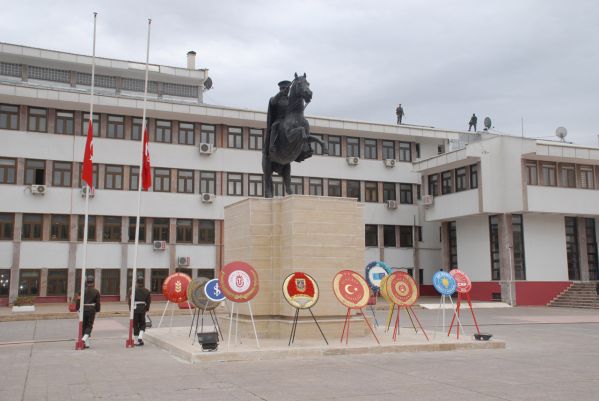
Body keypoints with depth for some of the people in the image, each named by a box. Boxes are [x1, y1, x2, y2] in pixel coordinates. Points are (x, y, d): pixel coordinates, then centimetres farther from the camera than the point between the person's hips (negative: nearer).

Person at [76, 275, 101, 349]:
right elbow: (98, 303, 3)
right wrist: (97, 310, 14)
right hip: (92, 310, 0)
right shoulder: (96, 292, 0)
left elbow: (79, 301, -3)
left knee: (84, 326, 10)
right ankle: (84, 338, -18)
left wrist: (77, 309, 7)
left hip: (84, 310, 0)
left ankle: (87, 343, 11)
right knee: (89, 326, 8)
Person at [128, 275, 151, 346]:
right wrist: (147, 309, 14)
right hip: (143, 309, 2)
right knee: (142, 324, 17)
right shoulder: (146, 291, 1)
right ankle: (140, 337, -3)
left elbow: (129, 299, -9)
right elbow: (149, 301, 3)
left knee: (135, 325, 7)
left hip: (135, 309, -2)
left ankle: (137, 341, 10)